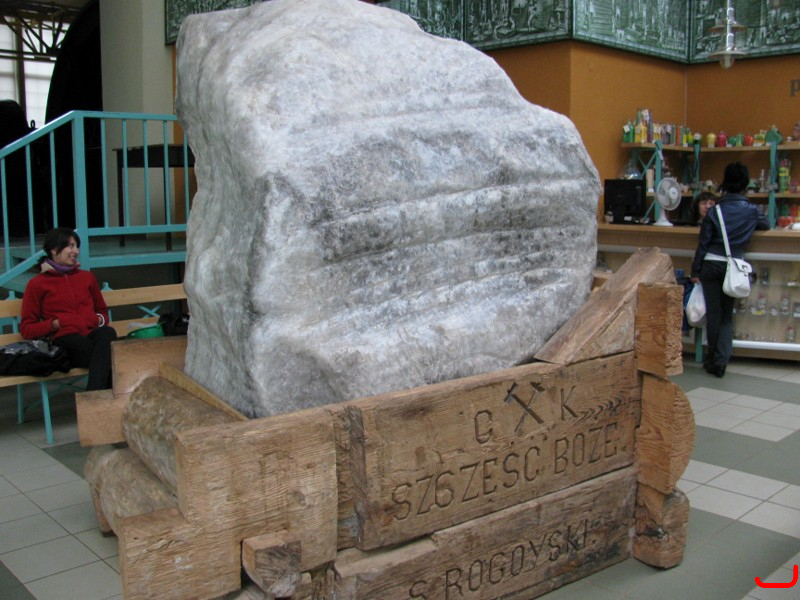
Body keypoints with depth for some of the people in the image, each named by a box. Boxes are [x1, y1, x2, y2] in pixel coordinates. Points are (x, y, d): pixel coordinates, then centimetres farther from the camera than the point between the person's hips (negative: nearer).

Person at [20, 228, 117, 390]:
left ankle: (93, 397, -47)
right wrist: (55, 324, -6)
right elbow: (26, 329, 11)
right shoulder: (37, 284, 13)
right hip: (65, 340, -3)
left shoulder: (86, 277, 24)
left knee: (107, 333, -39)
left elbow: (102, 311, 34)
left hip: (93, 334, 3)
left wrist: (100, 319, 9)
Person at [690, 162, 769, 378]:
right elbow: (766, 225, 23)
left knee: (713, 313, 8)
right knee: (727, 315, 8)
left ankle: (713, 358, 16)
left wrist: (695, 271, 2)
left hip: (711, 264, -1)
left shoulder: (715, 210, -4)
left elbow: (703, 243, -5)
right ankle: (721, 360, -2)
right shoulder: (751, 210, 1)